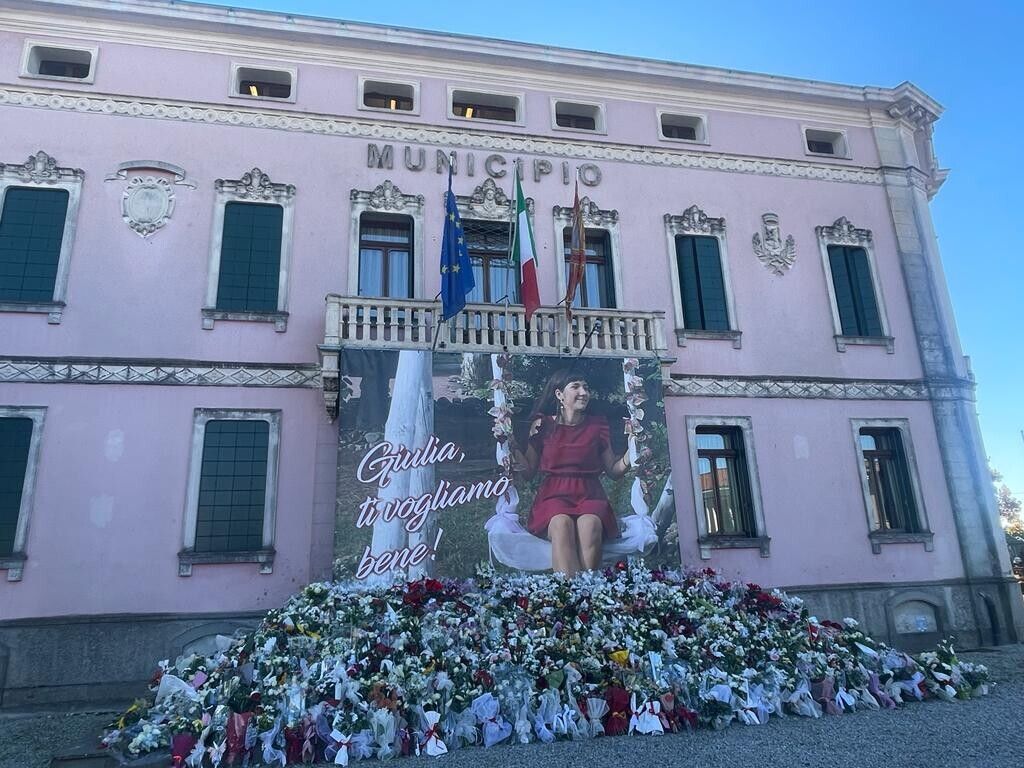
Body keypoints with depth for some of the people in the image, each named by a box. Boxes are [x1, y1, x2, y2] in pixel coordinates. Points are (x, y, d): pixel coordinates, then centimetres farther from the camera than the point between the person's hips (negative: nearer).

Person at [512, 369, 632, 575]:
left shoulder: (597, 425, 12)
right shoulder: (543, 425, 8)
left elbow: (614, 470, 15)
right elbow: (528, 471, 9)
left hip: (589, 496, 1)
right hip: (554, 496, -1)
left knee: (589, 524, -34)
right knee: (562, 524, -36)